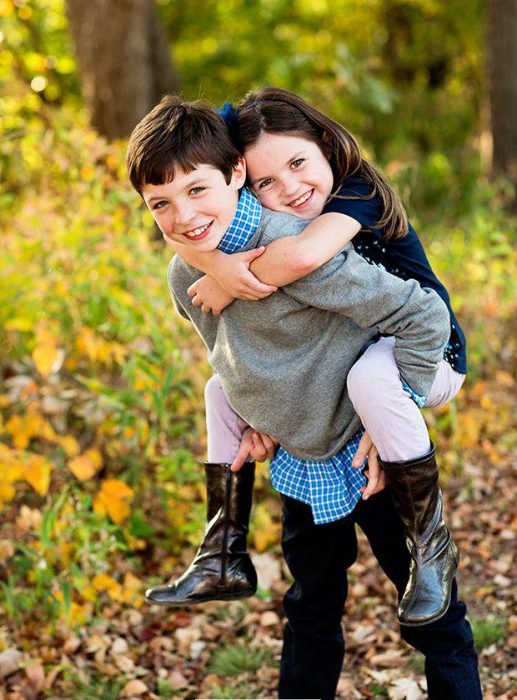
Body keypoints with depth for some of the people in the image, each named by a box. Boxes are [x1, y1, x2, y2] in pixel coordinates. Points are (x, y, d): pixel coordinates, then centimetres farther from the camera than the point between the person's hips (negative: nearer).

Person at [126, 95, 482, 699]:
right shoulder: (185, 275, -6)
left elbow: (425, 317, -26)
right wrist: (257, 420, 10)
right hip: (302, 466, 7)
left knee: (433, 613, 6)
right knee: (311, 611, 22)